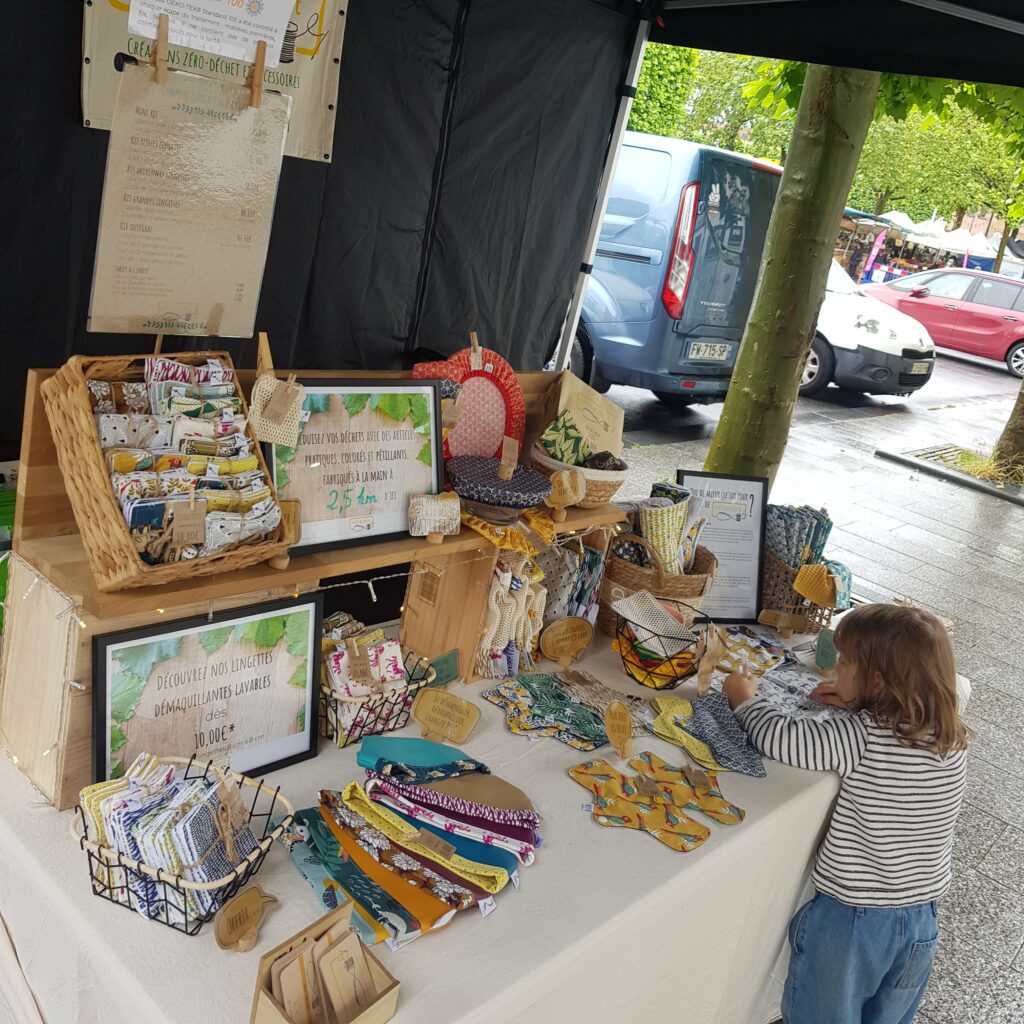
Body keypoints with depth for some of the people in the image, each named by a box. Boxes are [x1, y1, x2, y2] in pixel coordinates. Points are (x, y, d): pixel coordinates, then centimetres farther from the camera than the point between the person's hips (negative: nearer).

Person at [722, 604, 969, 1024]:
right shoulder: (953, 738, -9)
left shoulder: (858, 737, -26)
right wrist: (858, 705, 8)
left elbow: (784, 738, -19)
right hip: (921, 922, 5)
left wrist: (745, 698, -2)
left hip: (849, 918, -5)